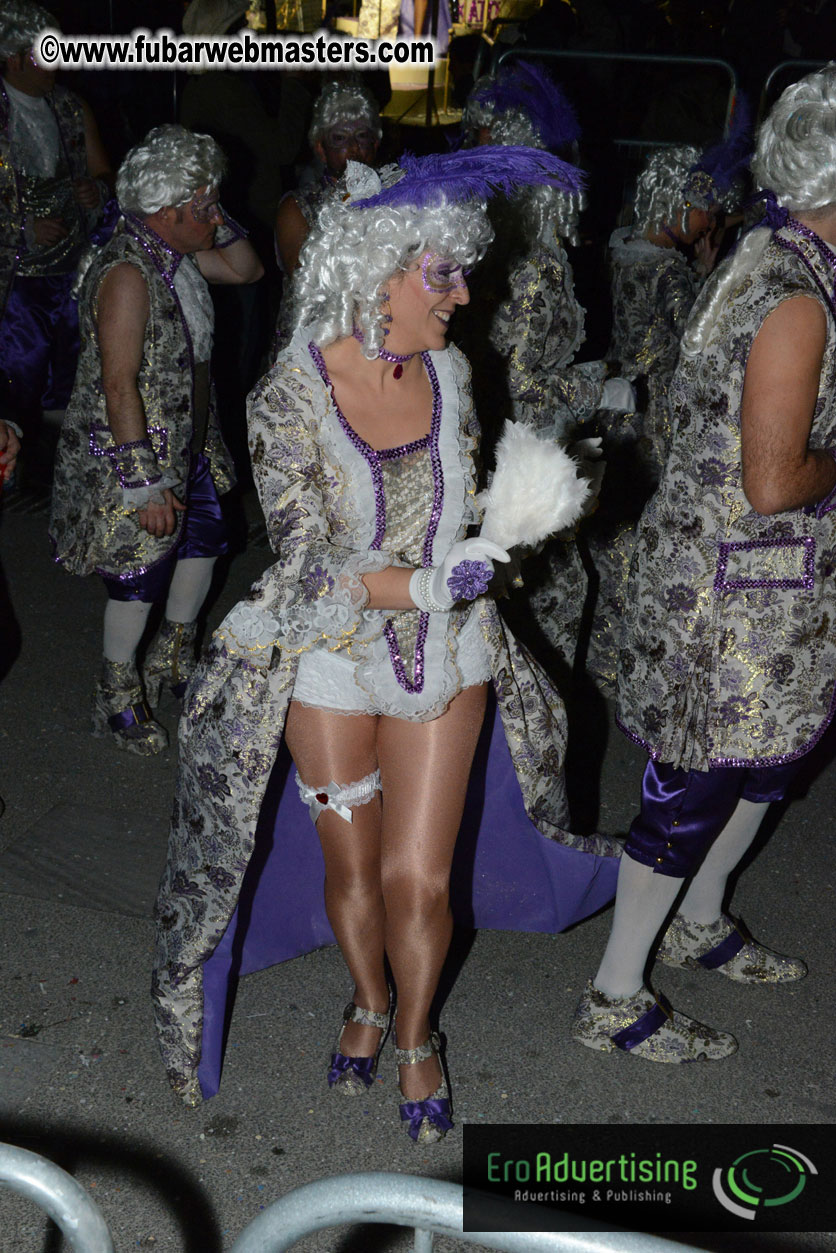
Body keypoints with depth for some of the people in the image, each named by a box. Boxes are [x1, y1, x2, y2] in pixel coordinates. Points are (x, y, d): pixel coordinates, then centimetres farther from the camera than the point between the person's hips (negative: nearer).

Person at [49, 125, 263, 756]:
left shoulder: (178, 253, 1)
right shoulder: (128, 273, -26)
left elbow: (247, 269, 15)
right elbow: (119, 387, -27)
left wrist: (217, 223, -4)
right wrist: (145, 484, -27)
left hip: (187, 443, 9)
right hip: (132, 453, -9)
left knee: (204, 539, 21)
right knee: (140, 573, 3)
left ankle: (175, 656, 44)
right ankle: (118, 696, 25)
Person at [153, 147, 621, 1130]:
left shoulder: (448, 372, -6)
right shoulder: (289, 398, -20)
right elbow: (306, 561, -21)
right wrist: (423, 585, -33)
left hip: (447, 650, 2)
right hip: (331, 657, -2)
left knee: (418, 881, 5)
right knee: (352, 870, 16)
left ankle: (416, 1035, 35)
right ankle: (368, 1001, 47)